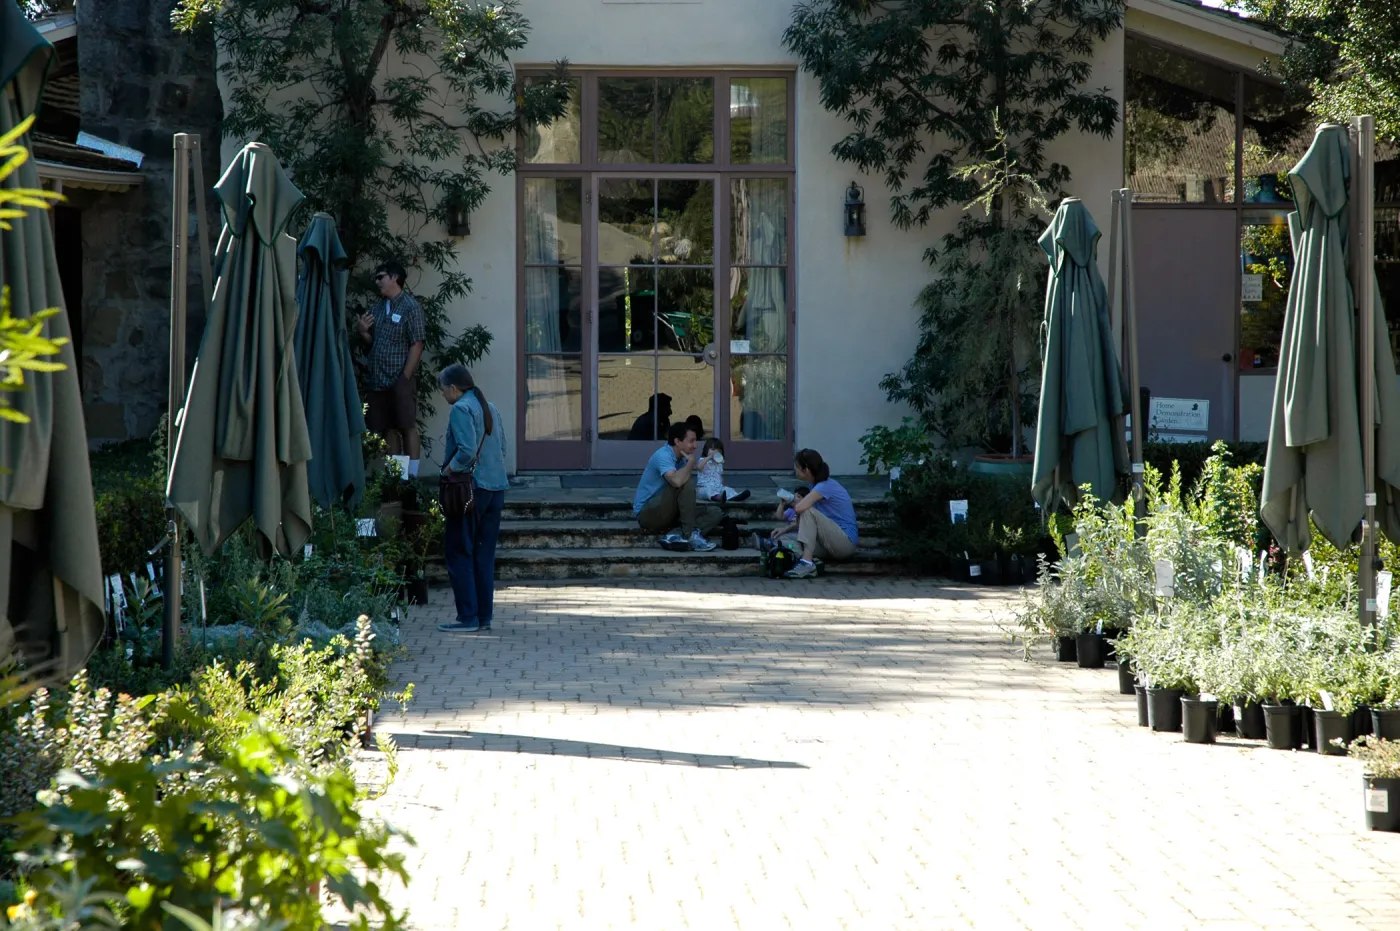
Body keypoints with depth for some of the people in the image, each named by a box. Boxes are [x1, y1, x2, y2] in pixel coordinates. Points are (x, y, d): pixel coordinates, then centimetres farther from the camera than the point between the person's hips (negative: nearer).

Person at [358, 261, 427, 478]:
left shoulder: (410, 306, -5)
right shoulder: (377, 308, 14)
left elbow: (417, 345, -9)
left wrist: (405, 378, -14)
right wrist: (363, 332, -2)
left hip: (399, 381, -6)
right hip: (377, 380, 6)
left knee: (407, 428, -3)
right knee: (388, 430, 9)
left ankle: (411, 475, -3)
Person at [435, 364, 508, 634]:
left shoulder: (461, 409, -11)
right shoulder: (491, 408, 14)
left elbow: (467, 450, -22)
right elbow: (502, 448, 16)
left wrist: (449, 469, -8)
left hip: (471, 488, -8)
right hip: (496, 488, 8)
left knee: (460, 554, -2)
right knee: (485, 555, 11)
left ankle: (468, 617, -4)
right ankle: (485, 616, 12)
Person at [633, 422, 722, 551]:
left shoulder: (682, 458, 8)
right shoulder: (663, 455, -19)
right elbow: (676, 481, -36)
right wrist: (691, 462, -21)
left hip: (668, 513, 9)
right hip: (647, 513, -9)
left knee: (715, 513, -4)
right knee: (687, 482, -27)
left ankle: (675, 537, -25)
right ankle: (690, 535, -25)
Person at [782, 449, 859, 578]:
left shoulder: (825, 486, -17)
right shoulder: (818, 485, 11)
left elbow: (800, 508, -30)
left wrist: (795, 503, -6)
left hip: (846, 542, -8)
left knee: (809, 512, -24)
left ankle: (807, 562, -29)